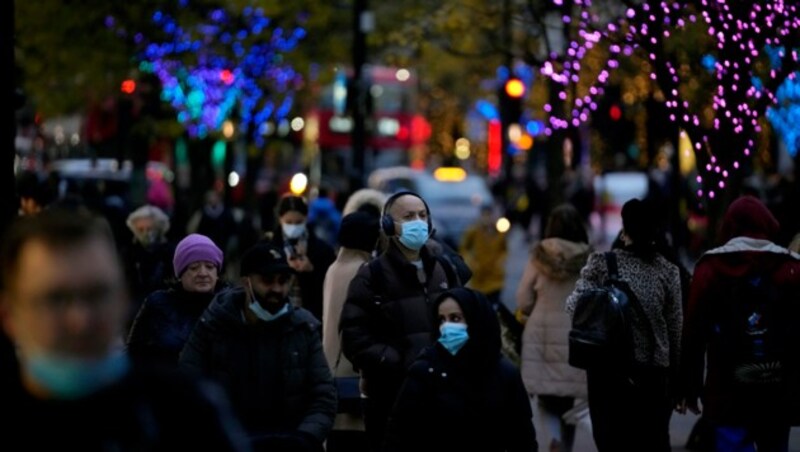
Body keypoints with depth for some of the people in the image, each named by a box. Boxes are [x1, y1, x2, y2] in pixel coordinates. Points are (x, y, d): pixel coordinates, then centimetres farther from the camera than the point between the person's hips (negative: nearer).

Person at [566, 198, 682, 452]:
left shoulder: (601, 263, -7)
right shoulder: (668, 271, 0)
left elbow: (575, 306, -13)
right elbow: (675, 328, 2)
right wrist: (675, 376, 11)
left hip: (608, 367, -1)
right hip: (654, 371, 2)